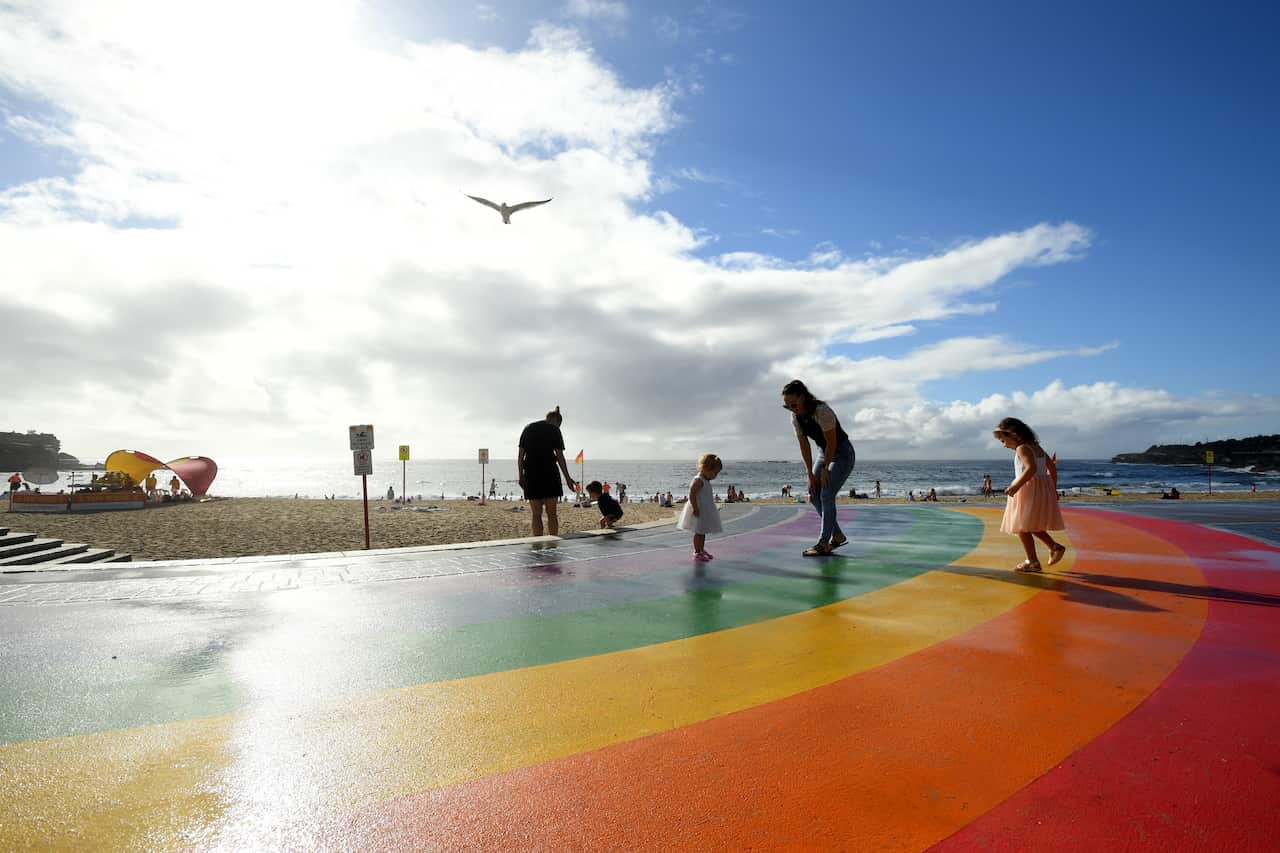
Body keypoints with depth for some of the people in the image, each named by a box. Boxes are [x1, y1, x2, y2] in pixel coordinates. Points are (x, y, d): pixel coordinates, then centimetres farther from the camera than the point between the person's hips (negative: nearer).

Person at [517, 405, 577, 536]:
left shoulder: (528, 428, 12)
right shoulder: (554, 430, 1)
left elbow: (520, 454, 8)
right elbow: (560, 456, -3)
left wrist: (520, 476, 10)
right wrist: (567, 478, 1)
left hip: (531, 474, 3)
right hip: (549, 473, -3)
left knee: (536, 514, 6)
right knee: (552, 513, 4)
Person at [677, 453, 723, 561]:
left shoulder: (706, 481, 11)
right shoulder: (698, 480, -21)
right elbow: (691, 495, -26)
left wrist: (713, 507, 26)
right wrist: (695, 508, -27)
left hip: (705, 511, 10)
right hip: (698, 511, -10)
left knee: (703, 531, 18)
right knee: (699, 532, -3)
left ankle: (702, 549, 30)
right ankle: (697, 552, 5)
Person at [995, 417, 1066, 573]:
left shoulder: (1022, 448, -13)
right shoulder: (1037, 447, 16)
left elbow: (1031, 468, -27)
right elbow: (1052, 467, 20)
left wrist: (1016, 486, -27)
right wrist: (1052, 488, 26)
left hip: (1029, 488, -10)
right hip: (1044, 488, 10)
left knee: (1022, 526, -1)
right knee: (1031, 525, 21)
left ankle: (1032, 561, 1)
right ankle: (1055, 547, 14)